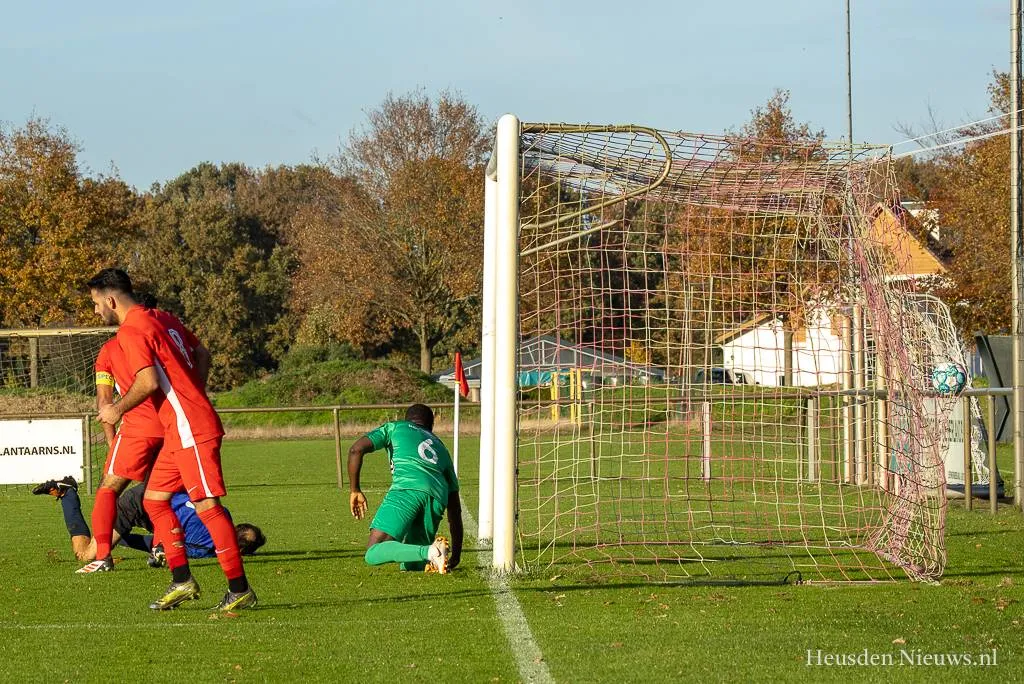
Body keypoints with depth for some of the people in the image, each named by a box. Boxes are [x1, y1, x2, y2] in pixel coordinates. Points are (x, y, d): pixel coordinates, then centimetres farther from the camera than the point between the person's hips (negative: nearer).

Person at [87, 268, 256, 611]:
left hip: (190, 430, -10)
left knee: (207, 506, -8)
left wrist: (118, 410, -6)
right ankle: (182, 581, 14)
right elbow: (202, 354, 23)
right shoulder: (162, 318, 16)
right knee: (154, 500, 13)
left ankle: (240, 589, -5)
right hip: (180, 431, 10)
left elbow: (149, 381, -22)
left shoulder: (131, 331, -12)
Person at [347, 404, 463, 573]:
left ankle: (430, 552, -32)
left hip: (407, 489, -5)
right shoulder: (441, 448, 38)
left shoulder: (395, 427, 28)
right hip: (438, 498, 5)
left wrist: (355, 490, 22)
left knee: (373, 554, -12)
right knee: (410, 565, 22)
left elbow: (356, 450, 11)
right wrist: (456, 556, 39)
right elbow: (455, 507, 36)